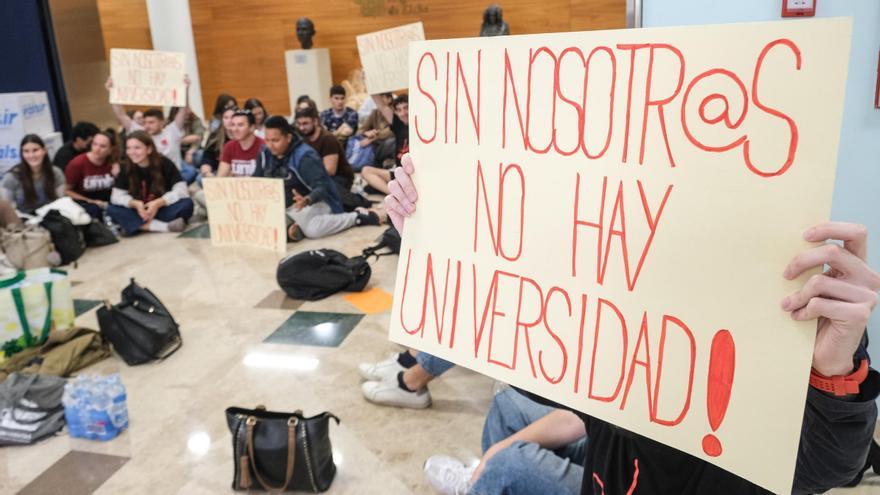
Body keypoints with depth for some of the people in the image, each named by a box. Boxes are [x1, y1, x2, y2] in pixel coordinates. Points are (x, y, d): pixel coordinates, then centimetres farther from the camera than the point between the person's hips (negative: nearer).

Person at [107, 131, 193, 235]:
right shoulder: (125, 167, -4)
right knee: (111, 209, -23)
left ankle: (132, 224, -28)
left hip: (163, 210, -2)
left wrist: (158, 203, -31)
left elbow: (182, 190, -18)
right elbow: (117, 196, -6)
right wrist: (135, 204, -27)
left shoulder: (164, 163, -11)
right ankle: (165, 226, -34)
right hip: (139, 212, 2)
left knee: (187, 204, -30)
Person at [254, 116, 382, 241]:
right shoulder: (265, 154, -1)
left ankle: (358, 217, -17)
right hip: (282, 207, 7)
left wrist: (306, 200, -51)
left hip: (312, 204, -6)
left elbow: (321, 187, -29)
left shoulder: (305, 157, -20)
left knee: (313, 229, -37)